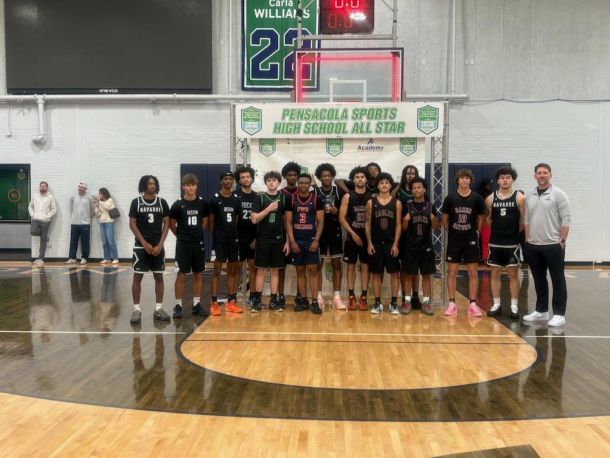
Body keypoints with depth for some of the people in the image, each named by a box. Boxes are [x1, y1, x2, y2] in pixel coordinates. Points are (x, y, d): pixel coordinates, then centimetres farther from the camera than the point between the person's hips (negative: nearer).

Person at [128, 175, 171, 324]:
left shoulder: (162, 202, 3)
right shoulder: (136, 202, -2)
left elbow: (166, 224, 2)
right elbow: (132, 225, -3)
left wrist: (160, 244, -7)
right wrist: (144, 243, -11)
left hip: (158, 246, 2)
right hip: (141, 246, -2)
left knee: (159, 276, 5)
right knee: (137, 276, -1)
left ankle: (158, 309, 12)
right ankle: (136, 309, 7)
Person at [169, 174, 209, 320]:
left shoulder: (202, 202, 1)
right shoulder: (178, 204, -6)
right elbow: (171, 224, 2)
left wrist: (198, 232, 9)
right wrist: (181, 235, 6)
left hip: (199, 243, 3)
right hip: (183, 244, -3)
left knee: (197, 275, 9)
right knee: (181, 274, 0)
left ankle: (196, 304, 18)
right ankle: (178, 305, 8)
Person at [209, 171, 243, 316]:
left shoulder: (236, 199, 8)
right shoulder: (215, 199, -4)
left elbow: (237, 220, 12)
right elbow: (211, 221, -2)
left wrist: (234, 233, 6)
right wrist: (214, 237, -5)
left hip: (233, 239, 5)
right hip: (219, 239, -4)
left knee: (233, 270, 8)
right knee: (217, 270, -3)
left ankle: (231, 301, 17)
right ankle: (214, 303, 1)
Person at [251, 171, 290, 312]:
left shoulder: (284, 198, 5)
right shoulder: (260, 198, 0)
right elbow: (254, 219, -7)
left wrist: (287, 241, 2)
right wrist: (269, 208, -16)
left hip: (278, 239, 2)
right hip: (263, 239, -2)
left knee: (275, 270, 7)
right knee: (260, 269, 2)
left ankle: (273, 300, 14)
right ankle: (257, 300, 8)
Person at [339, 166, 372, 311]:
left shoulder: (371, 197, 2)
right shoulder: (347, 196, -1)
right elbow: (342, 218, -5)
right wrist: (353, 234, -11)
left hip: (367, 237, 1)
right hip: (352, 237, -1)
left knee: (365, 266, 3)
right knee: (351, 266, 4)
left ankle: (363, 298, 9)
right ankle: (352, 298, 11)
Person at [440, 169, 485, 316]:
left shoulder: (477, 198, -2)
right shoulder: (450, 198, -3)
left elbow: (481, 219, 8)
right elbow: (444, 219, 5)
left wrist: (474, 231, 5)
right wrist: (452, 231, 5)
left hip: (471, 240, 0)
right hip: (454, 240, 0)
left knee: (473, 272, 3)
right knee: (452, 271, 3)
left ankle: (473, 304, 11)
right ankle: (452, 303, 10)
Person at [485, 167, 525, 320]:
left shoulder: (519, 198, -4)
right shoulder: (490, 199, 3)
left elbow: (523, 220, -1)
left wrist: (514, 232, 3)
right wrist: (497, 231, 9)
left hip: (512, 243, -3)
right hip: (495, 243, 3)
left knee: (513, 274, 3)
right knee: (495, 273, 8)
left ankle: (514, 306, 10)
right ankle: (496, 304, 17)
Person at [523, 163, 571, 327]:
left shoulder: (558, 194, -6)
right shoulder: (529, 196, 10)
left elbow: (565, 219, -9)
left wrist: (562, 241, -13)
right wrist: (527, 241, 11)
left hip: (553, 246, -5)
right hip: (533, 246, 6)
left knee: (558, 280, 1)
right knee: (539, 280, 13)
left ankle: (559, 314, 7)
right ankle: (541, 311, 22)